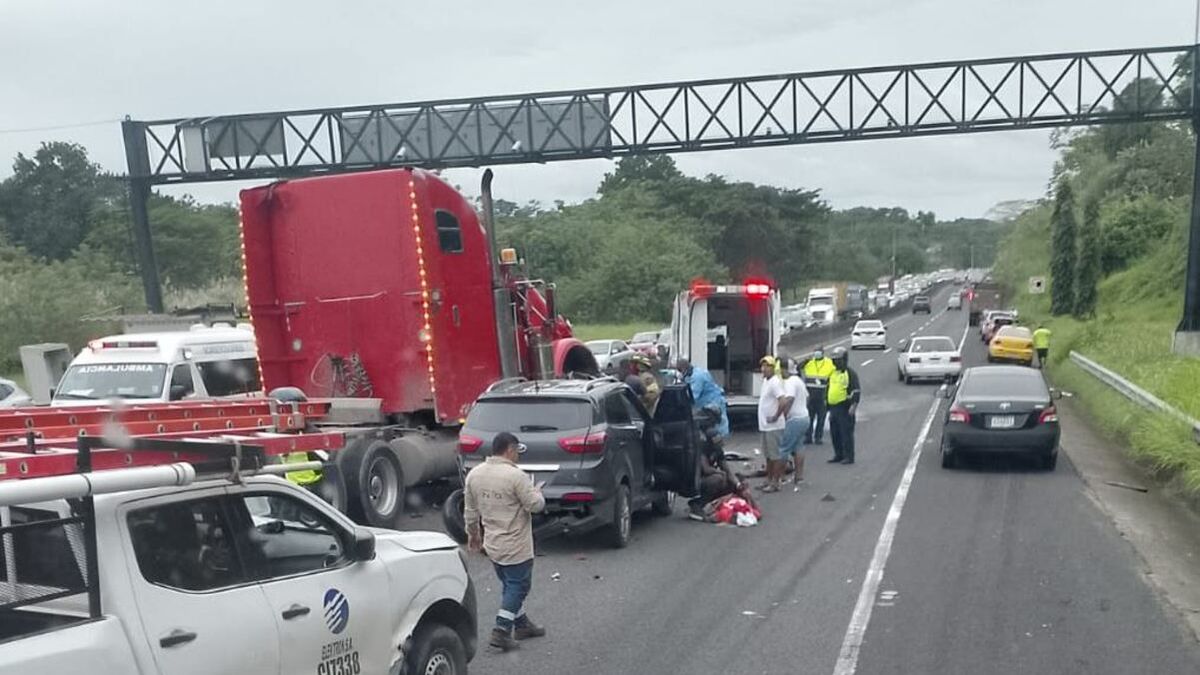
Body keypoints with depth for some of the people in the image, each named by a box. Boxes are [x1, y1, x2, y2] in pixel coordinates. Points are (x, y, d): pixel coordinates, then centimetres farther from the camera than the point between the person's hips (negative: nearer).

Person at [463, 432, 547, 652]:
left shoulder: (474, 474, 3)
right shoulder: (515, 475, -20)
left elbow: (470, 510, 10)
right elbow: (535, 505, -17)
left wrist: (473, 534, 22)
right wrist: (537, 491, 4)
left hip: (492, 543, 8)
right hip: (515, 546, -8)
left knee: (510, 584, 20)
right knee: (518, 585, 2)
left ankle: (521, 624, 30)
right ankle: (501, 631, -4)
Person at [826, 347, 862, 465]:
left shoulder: (850, 373, -8)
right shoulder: (833, 373, 17)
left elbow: (856, 390, -14)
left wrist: (854, 405, -23)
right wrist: (826, 400, 26)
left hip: (845, 408, -8)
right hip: (833, 407, 8)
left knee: (846, 433, -5)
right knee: (834, 433, 12)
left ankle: (849, 456, 1)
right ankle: (838, 455, 22)